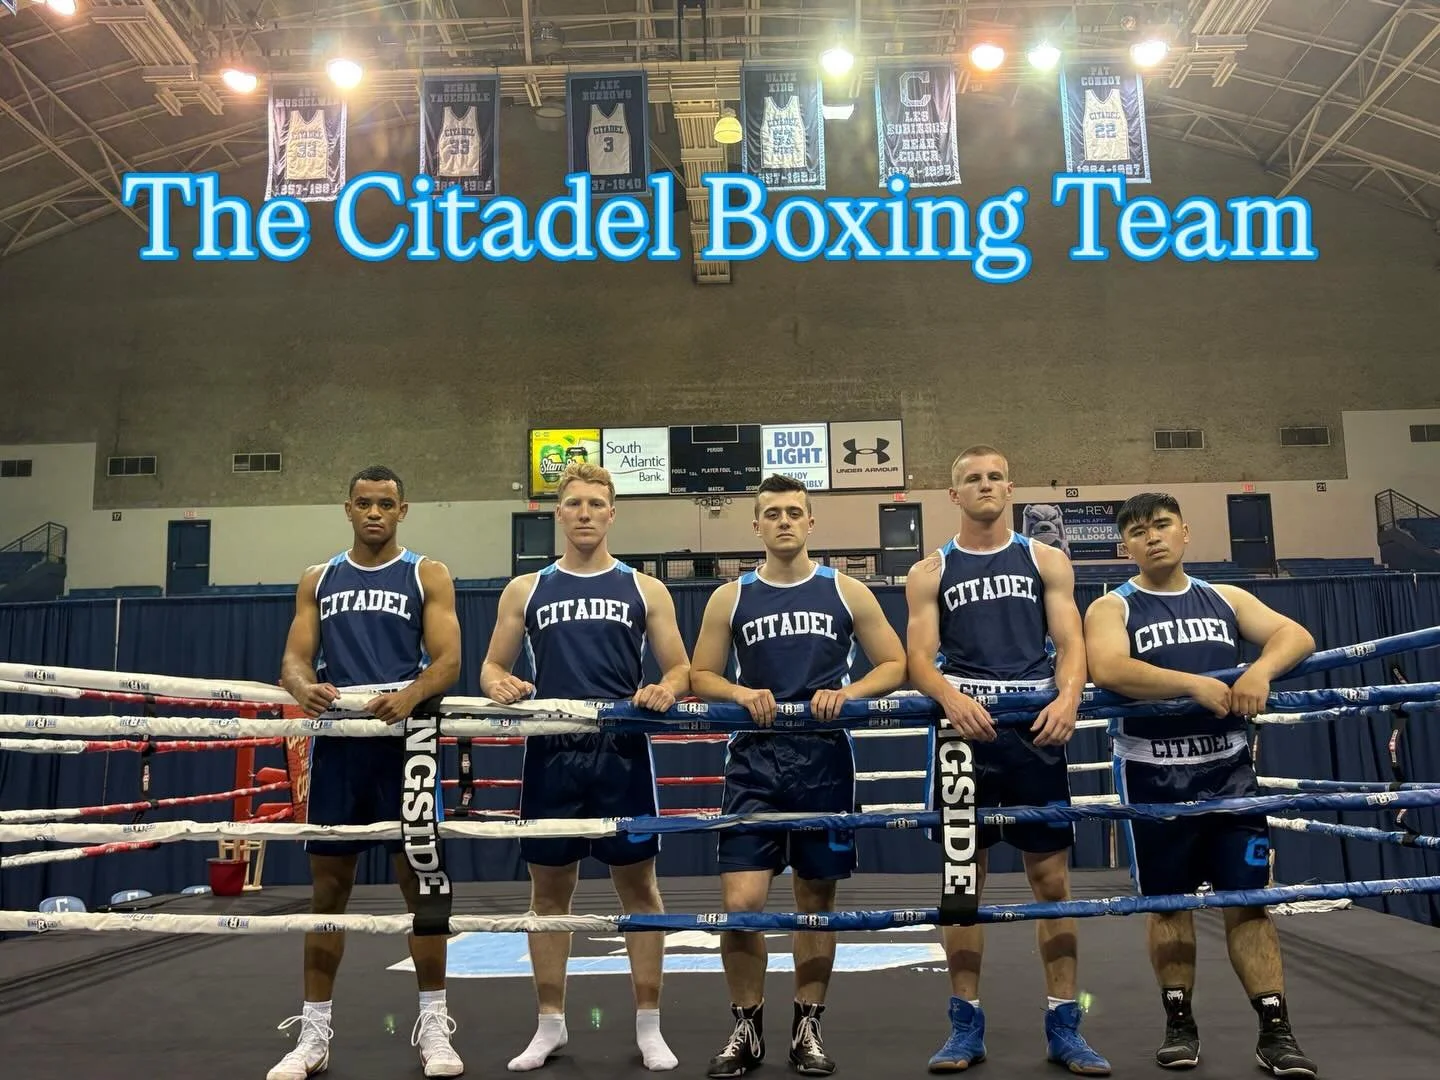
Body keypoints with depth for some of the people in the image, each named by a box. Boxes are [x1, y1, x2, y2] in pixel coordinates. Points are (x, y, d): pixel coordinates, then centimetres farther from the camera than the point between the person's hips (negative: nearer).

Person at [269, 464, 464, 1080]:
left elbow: (448, 659, -5)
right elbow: (295, 658, 6)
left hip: (404, 739, -3)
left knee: (420, 880, 1)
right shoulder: (318, 580, 14)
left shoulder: (428, 575, 5)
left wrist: (409, 696, -26)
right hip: (337, 741, 3)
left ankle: (433, 1025, 13)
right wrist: (304, 687, -19)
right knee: (327, 887, 7)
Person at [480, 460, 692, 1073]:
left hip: (622, 753, -1)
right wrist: (499, 686, -12)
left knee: (637, 886, 5)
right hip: (551, 754, 1)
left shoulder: (644, 590, 6)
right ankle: (550, 1024, 23)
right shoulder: (525, 590, 9)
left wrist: (664, 690, -17)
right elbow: (492, 666, 11)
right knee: (549, 890, 8)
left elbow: (680, 668, 5)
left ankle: (648, 1025, 17)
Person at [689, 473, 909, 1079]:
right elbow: (699, 677, 8)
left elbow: (894, 665, 6)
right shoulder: (730, 598, 5)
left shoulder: (847, 593, 5)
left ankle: (807, 1027, 25)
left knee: (817, 899, 9)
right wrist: (741, 693, -13)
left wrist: (848, 693, -13)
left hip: (824, 760, 1)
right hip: (755, 761, 0)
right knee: (741, 904, -7)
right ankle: (747, 1026, 14)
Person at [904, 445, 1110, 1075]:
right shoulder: (930, 573, 8)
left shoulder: (1046, 561, 10)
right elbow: (919, 659, -1)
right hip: (964, 729, 0)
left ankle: (1063, 1026, 14)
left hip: (1036, 730, 1)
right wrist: (951, 698, -22)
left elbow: (1070, 643, 1)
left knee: (1052, 878, 4)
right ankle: (966, 1026, 14)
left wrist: (1068, 697, -19)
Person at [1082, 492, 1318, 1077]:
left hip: (1227, 767, 2)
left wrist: (1260, 669, -23)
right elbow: (1107, 669, -21)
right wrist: (1197, 685, -27)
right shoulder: (1111, 608, -1)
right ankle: (1179, 1022, 19)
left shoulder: (1226, 599, 10)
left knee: (1249, 898, 2)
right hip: (1153, 773, -2)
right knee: (1169, 902, 7)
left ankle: (1275, 1028, 9)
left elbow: (1296, 635, -1)